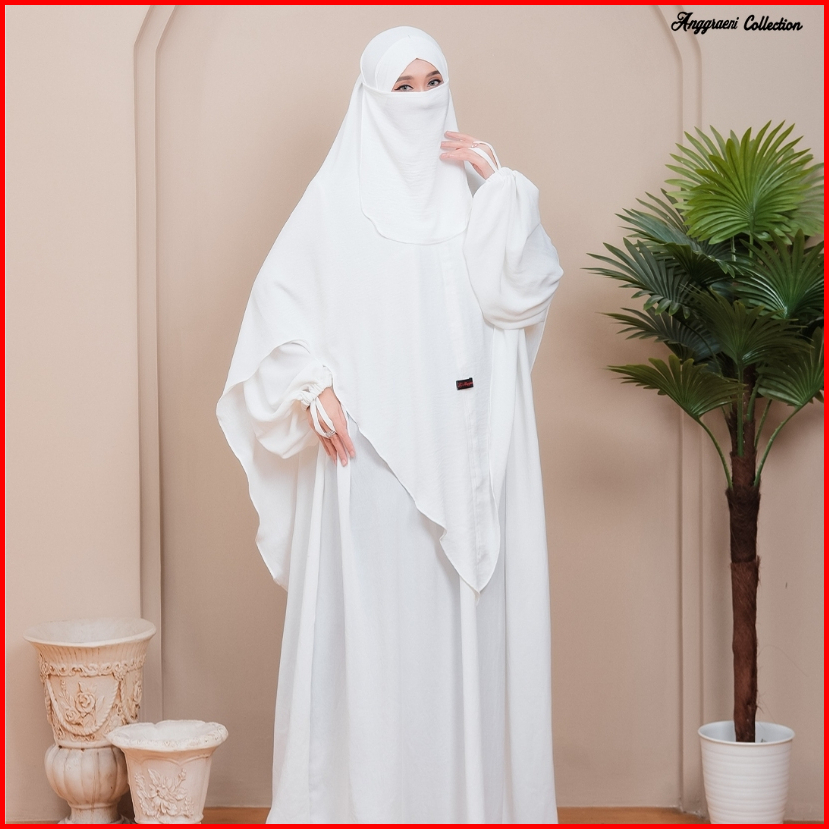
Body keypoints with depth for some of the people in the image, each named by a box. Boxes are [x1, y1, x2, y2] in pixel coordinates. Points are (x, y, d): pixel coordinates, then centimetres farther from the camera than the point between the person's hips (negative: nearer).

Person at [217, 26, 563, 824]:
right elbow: (281, 300, 0)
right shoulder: (338, 198, 2)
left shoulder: (472, 191, 9)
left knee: (467, 612, 6)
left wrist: (503, 186, -9)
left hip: (464, 442, 3)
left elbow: (524, 292, -3)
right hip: (371, 439, -3)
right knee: (374, 614, -1)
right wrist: (313, 385, -12)